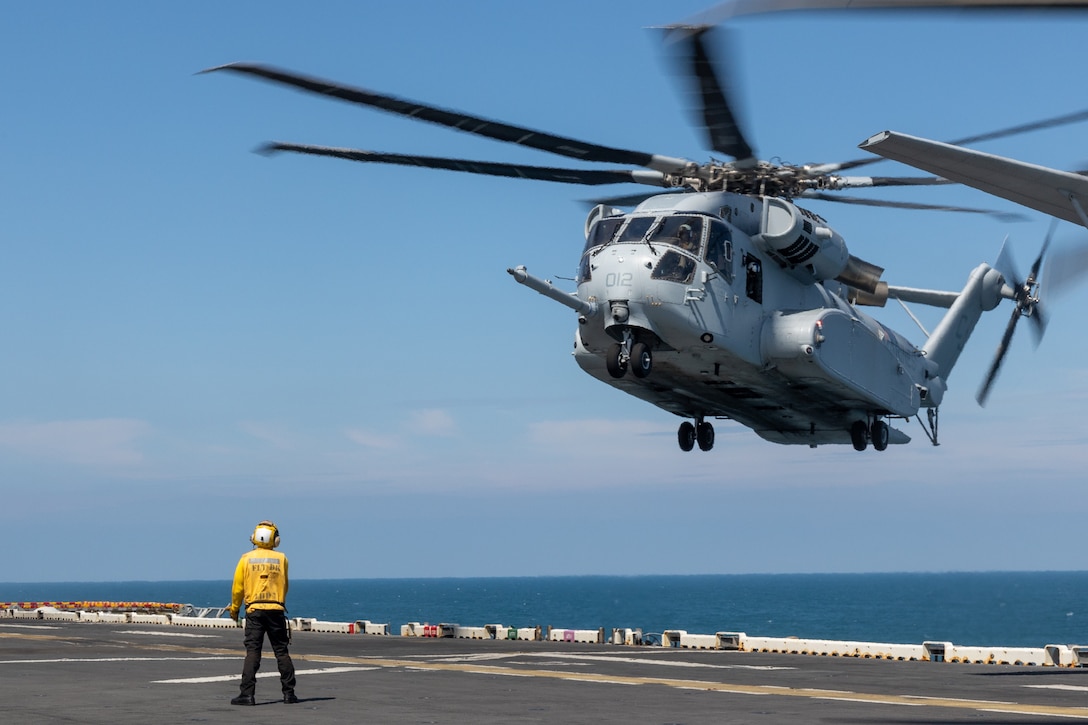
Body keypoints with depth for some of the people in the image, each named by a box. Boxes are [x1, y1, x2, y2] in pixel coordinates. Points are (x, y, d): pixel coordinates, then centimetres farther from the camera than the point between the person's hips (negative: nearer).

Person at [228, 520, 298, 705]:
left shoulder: (246, 559, 1)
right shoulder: (281, 559, 3)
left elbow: (238, 587, 4)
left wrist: (234, 609, 18)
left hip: (254, 610, -1)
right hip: (276, 610, 1)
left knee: (252, 652, -1)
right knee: (282, 652, 8)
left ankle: (247, 694, -9)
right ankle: (289, 693, 9)